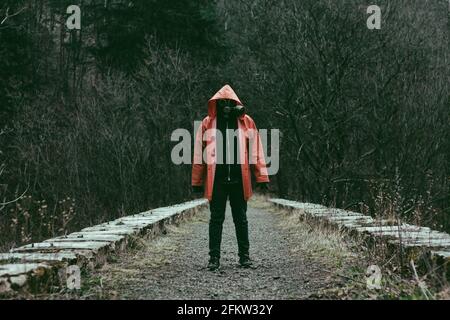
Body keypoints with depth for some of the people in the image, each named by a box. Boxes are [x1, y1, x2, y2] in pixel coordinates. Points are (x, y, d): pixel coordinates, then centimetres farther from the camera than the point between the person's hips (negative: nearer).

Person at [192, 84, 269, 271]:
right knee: (216, 219, 4)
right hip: (216, 180, 0)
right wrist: (197, 181, 2)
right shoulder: (208, 123, 3)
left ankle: (244, 255, 18)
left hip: (239, 179, 0)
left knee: (241, 219, 9)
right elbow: (199, 153, 4)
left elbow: (255, 150, 3)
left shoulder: (246, 122, 4)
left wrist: (261, 177, -3)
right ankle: (214, 257, 9)